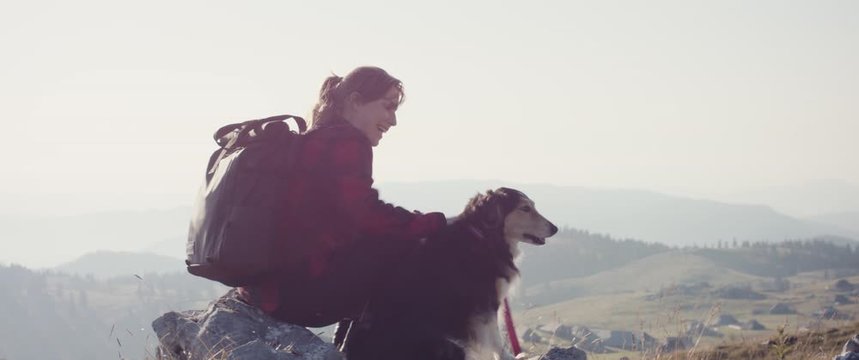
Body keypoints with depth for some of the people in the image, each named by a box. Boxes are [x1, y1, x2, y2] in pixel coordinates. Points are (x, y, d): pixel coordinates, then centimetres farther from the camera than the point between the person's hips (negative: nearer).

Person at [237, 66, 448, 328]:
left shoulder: (312, 142, 22)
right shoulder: (346, 143, -9)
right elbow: (365, 217, -22)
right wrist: (438, 224, -16)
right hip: (302, 288, -10)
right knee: (406, 250, -9)